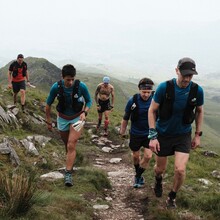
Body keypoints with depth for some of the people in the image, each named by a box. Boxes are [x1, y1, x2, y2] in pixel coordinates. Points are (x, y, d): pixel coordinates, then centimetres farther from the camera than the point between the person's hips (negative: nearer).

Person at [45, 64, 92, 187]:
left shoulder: (81, 86, -20)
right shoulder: (56, 87, -16)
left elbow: (89, 101, -2)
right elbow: (48, 104, -1)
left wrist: (84, 112, -20)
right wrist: (49, 121, 3)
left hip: (77, 118, -2)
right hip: (62, 119, 2)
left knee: (71, 146, -14)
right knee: (67, 145, 17)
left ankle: (68, 173, -11)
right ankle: (71, 162, 41)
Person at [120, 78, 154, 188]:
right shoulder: (133, 100, -17)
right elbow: (126, 118, -2)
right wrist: (122, 131, 6)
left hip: (149, 133, 0)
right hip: (135, 133, 0)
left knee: (148, 156, -8)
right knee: (136, 156, 15)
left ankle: (138, 176, 13)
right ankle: (138, 175, 40)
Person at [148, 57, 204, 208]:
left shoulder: (197, 90, -15)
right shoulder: (164, 87, -21)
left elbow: (199, 111, 4)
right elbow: (152, 111, -11)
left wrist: (198, 134, 5)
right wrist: (153, 136, -15)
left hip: (183, 135, 1)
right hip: (163, 134, 0)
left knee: (180, 169, -12)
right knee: (160, 168, 15)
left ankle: (172, 196, 19)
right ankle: (158, 181, 54)